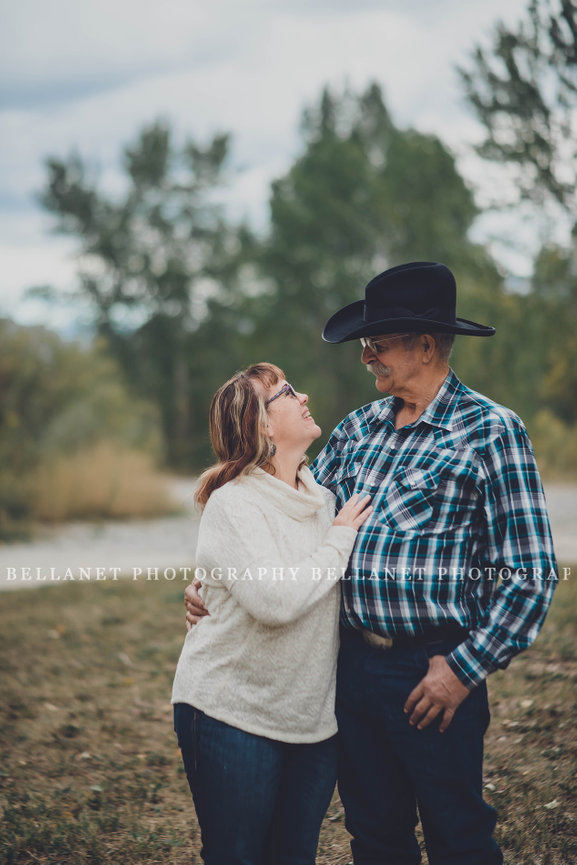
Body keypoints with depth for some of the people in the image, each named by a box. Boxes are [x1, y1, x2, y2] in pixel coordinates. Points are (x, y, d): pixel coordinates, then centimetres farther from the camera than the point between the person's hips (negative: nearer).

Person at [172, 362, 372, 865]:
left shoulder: (323, 498, 8)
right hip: (235, 715, -6)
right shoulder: (233, 504, -14)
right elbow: (276, 601, -27)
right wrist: (340, 538, -15)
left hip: (316, 716, 6)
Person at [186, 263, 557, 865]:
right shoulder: (358, 429, 10)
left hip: (434, 675, -6)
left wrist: (465, 668, -15)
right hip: (353, 665, 6)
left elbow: (529, 573, -11)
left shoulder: (490, 431, -9)